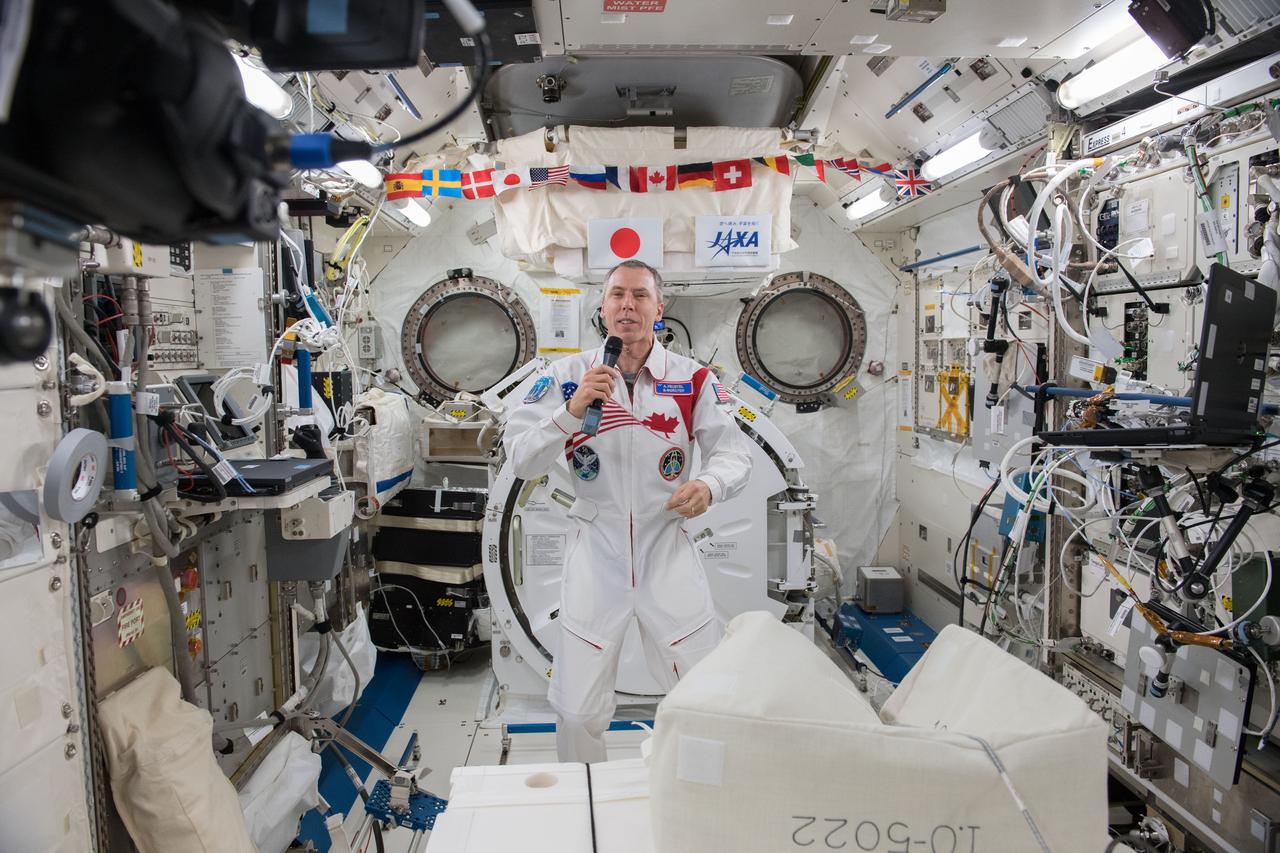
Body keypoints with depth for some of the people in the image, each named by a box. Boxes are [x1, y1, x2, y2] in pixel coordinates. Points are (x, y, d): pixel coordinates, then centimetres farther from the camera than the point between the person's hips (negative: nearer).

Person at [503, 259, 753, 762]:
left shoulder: (692, 380, -1)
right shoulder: (568, 376, -2)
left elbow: (734, 452, -2)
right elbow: (521, 461, -9)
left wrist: (709, 485, -24)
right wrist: (572, 410, -24)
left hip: (669, 550, 1)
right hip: (595, 553, 0)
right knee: (578, 710, 8)